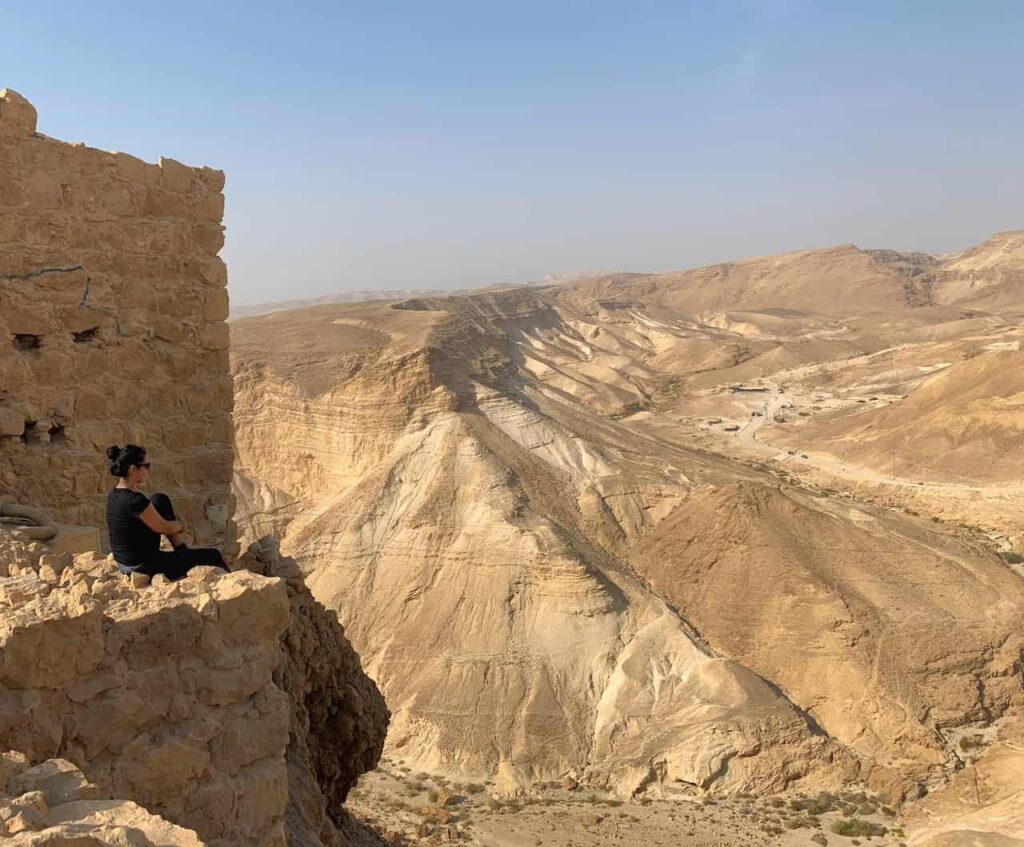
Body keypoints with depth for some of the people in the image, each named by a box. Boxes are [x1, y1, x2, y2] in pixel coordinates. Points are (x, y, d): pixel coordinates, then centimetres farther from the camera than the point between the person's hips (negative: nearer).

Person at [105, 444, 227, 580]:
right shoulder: (134, 500, -27)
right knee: (213, 556, -1)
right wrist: (180, 525, 6)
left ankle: (183, 552, 20)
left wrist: (175, 524, 12)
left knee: (160, 501, 18)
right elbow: (164, 528, -15)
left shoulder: (114, 494, 2)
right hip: (144, 567, -10)